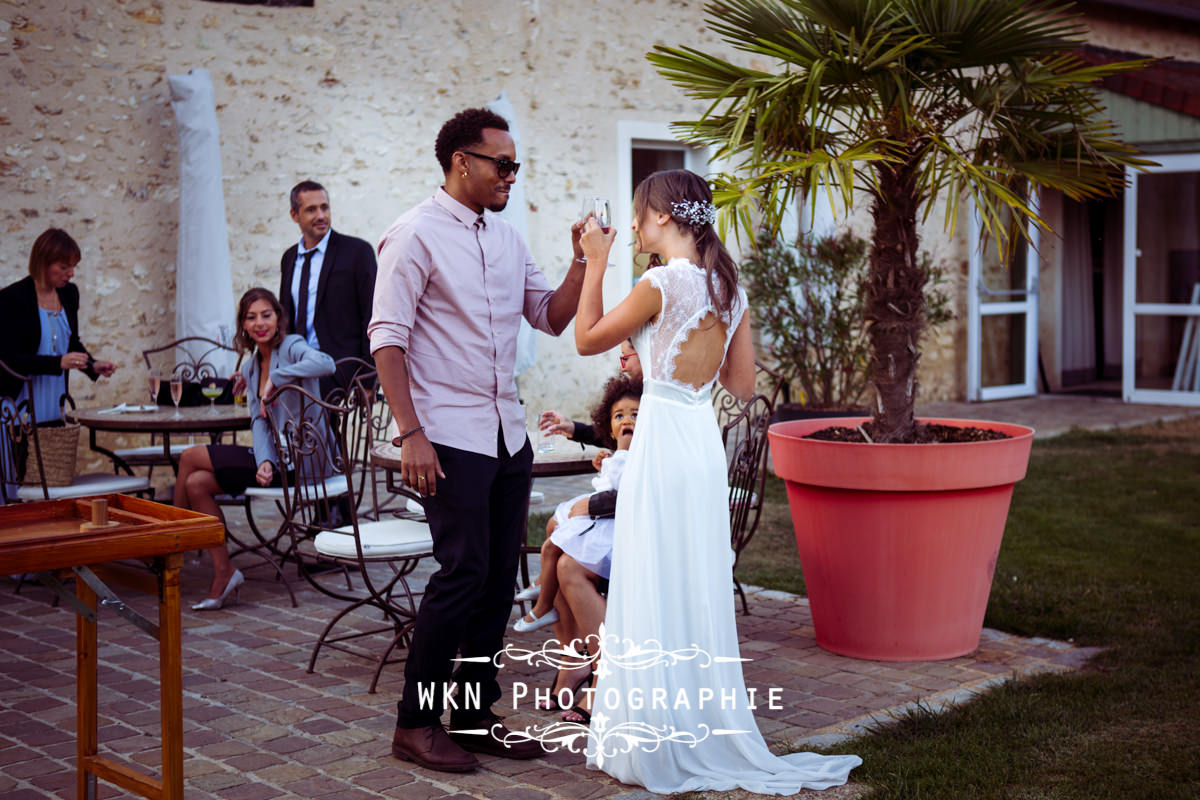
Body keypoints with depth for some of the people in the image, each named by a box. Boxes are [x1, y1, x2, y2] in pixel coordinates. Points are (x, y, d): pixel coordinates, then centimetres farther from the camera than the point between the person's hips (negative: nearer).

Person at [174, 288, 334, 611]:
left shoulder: (292, 347, -9)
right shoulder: (251, 368, 15)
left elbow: (325, 364, -33)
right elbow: (259, 421, 4)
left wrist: (275, 379, -26)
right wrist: (265, 461, -15)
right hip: (274, 455, 8)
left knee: (190, 457, -8)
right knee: (197, 483, -8)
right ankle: (223, 574, -2)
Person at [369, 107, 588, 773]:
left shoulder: (507, 238, 15)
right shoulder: (415, 235, -7)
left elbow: (552, 317, 17)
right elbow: (386, 338, -11)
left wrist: (582, 263, 1)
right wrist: (410, 433, -18)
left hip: (509, 435, 7)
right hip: (450, 438, -7)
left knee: (500, 576, 8)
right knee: (463, 573, -9)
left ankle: (474, 713, 19)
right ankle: (415, 723, 4)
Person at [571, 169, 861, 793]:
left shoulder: (663, 284, -15)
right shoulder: (729, 287, 8)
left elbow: (587, 339, -4)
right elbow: (742, 385, 13)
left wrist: (596, 263, 4)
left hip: (662, 443, -8)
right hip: (704, 443, 8)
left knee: (656, 596, 1)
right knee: (697, 592, 15)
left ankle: (662, 750, 9)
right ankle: (704, 738, 24)